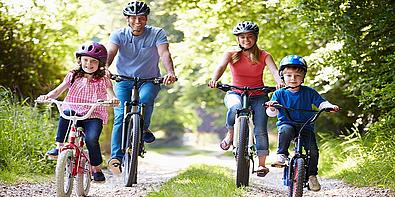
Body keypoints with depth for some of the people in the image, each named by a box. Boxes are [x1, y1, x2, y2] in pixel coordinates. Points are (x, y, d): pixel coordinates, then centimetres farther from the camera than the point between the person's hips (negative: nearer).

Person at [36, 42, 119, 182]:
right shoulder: (73, 76, 12)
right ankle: (59, 147, -27)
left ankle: (96, 168, -5)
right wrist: (47, 96, -19)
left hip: (94, 117, -1)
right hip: (74, 114, 1)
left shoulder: (103, 80, 6)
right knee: (66, 112, -34)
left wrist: (113, 99, -36)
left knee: (91, 139, -27)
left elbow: (110, 93, -11)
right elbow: (59, 90, 2)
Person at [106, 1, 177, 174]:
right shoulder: (118, 35, -5)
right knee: (120, 116, -16)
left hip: (149, 80, -1)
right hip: (124, 81, 1)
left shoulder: (157, 34, -8)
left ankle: (144, 128, -5)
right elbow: (110, 53, -22)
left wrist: (170, 72, -44)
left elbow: (164, 53, -24)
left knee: (145, 99, -33)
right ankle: (116, 157, -16)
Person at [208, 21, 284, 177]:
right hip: (236, 94, 0)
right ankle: (230, 134, -10)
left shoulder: (263, 56, 1)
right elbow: (221, 67, -15)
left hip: (258, 96, 1)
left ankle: (262, 164, -5)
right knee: (235, 108, -37)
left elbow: (274, 70, -16)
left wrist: (279, 82, -39)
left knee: (260, 129, -14)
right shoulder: (232, 55, 2)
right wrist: (214, 79, -38)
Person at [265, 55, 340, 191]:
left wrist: (330, 106, -19)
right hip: (286, 123, -1)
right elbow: (273, 112, -6)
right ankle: (281, 155, -20)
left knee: (313, 150, -17)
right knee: (286, 131, -38)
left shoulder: (309, 92, 5)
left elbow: (320, 103, 3)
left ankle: (312, 175, 3)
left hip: (306, 127, 1)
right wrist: (271, 107, -30)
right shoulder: (279, 94, 2)